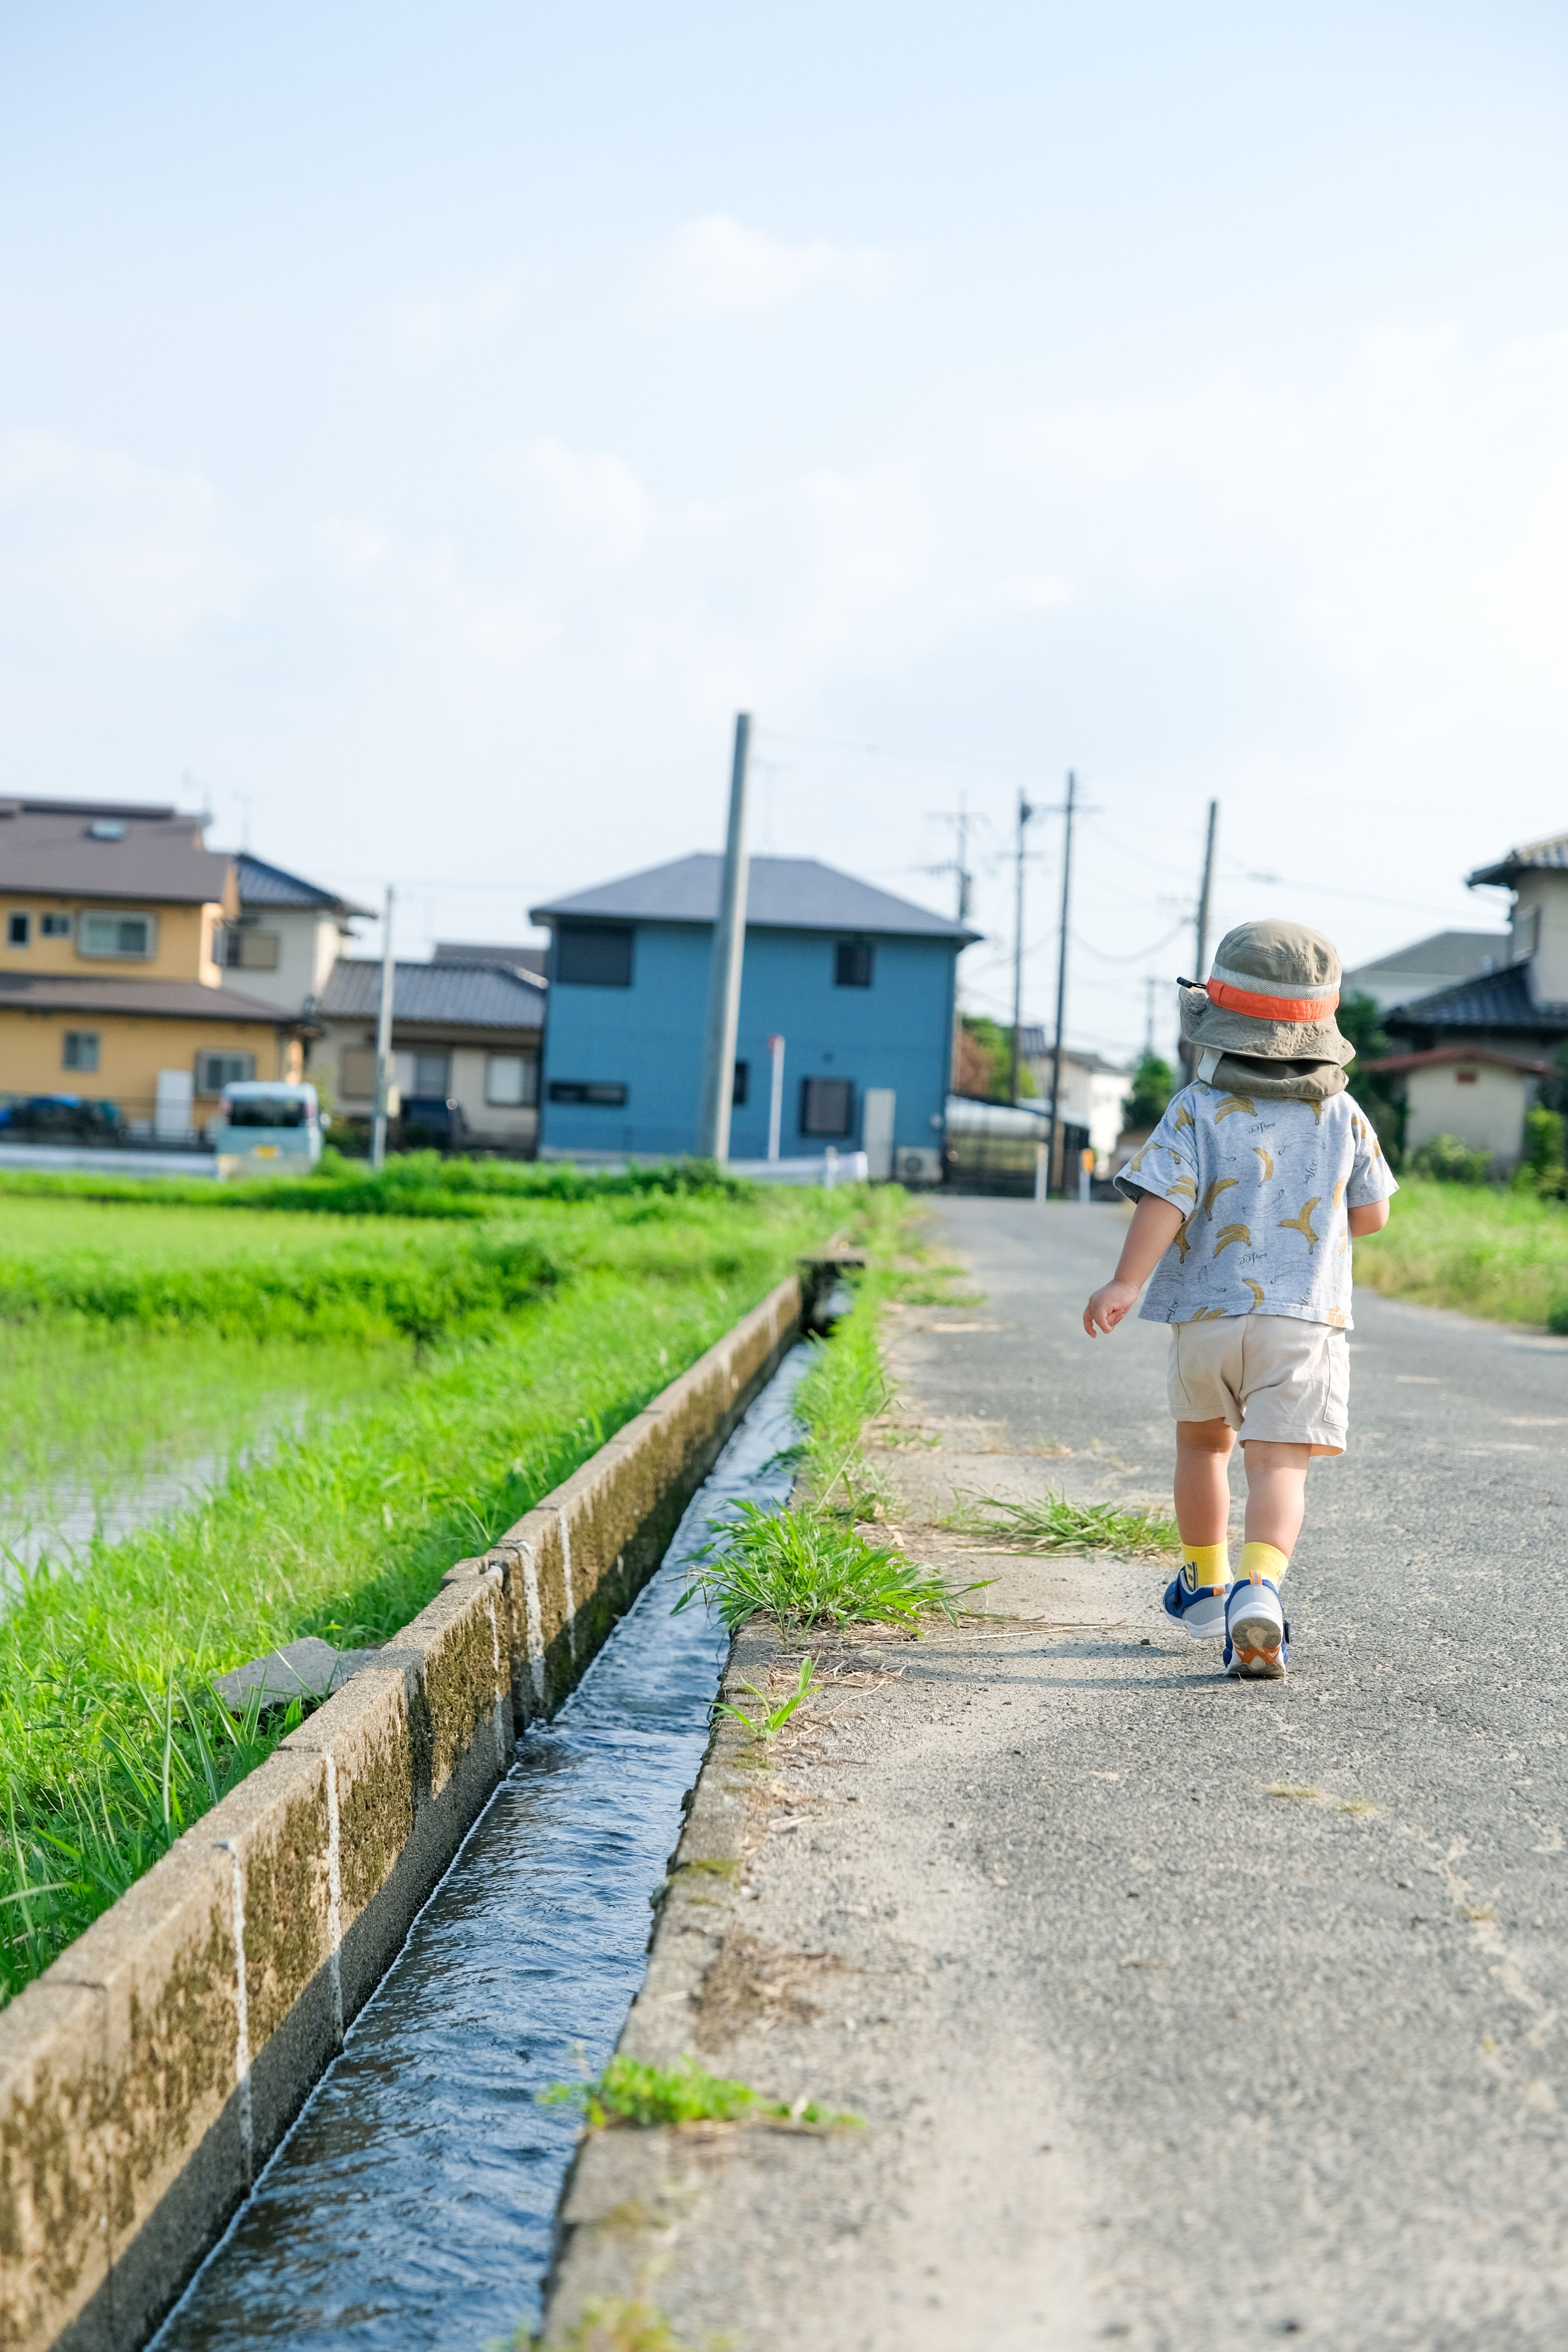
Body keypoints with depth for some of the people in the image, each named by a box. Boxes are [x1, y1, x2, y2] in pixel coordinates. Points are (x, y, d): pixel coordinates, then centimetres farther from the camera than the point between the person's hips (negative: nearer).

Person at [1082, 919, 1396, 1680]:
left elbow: (1165, 1198, -17)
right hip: (1305, 1318, 0)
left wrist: (1126, 1284, -20)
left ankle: (1207, 1587, 36)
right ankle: (1259, 1587, -31)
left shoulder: (1198, 1111, -6)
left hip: (1207, 1312, 0)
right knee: (1279, 1467, -7)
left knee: (1202, 1443, 22)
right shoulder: (1342, 1117, 3)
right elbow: (1371, 1215, 9)